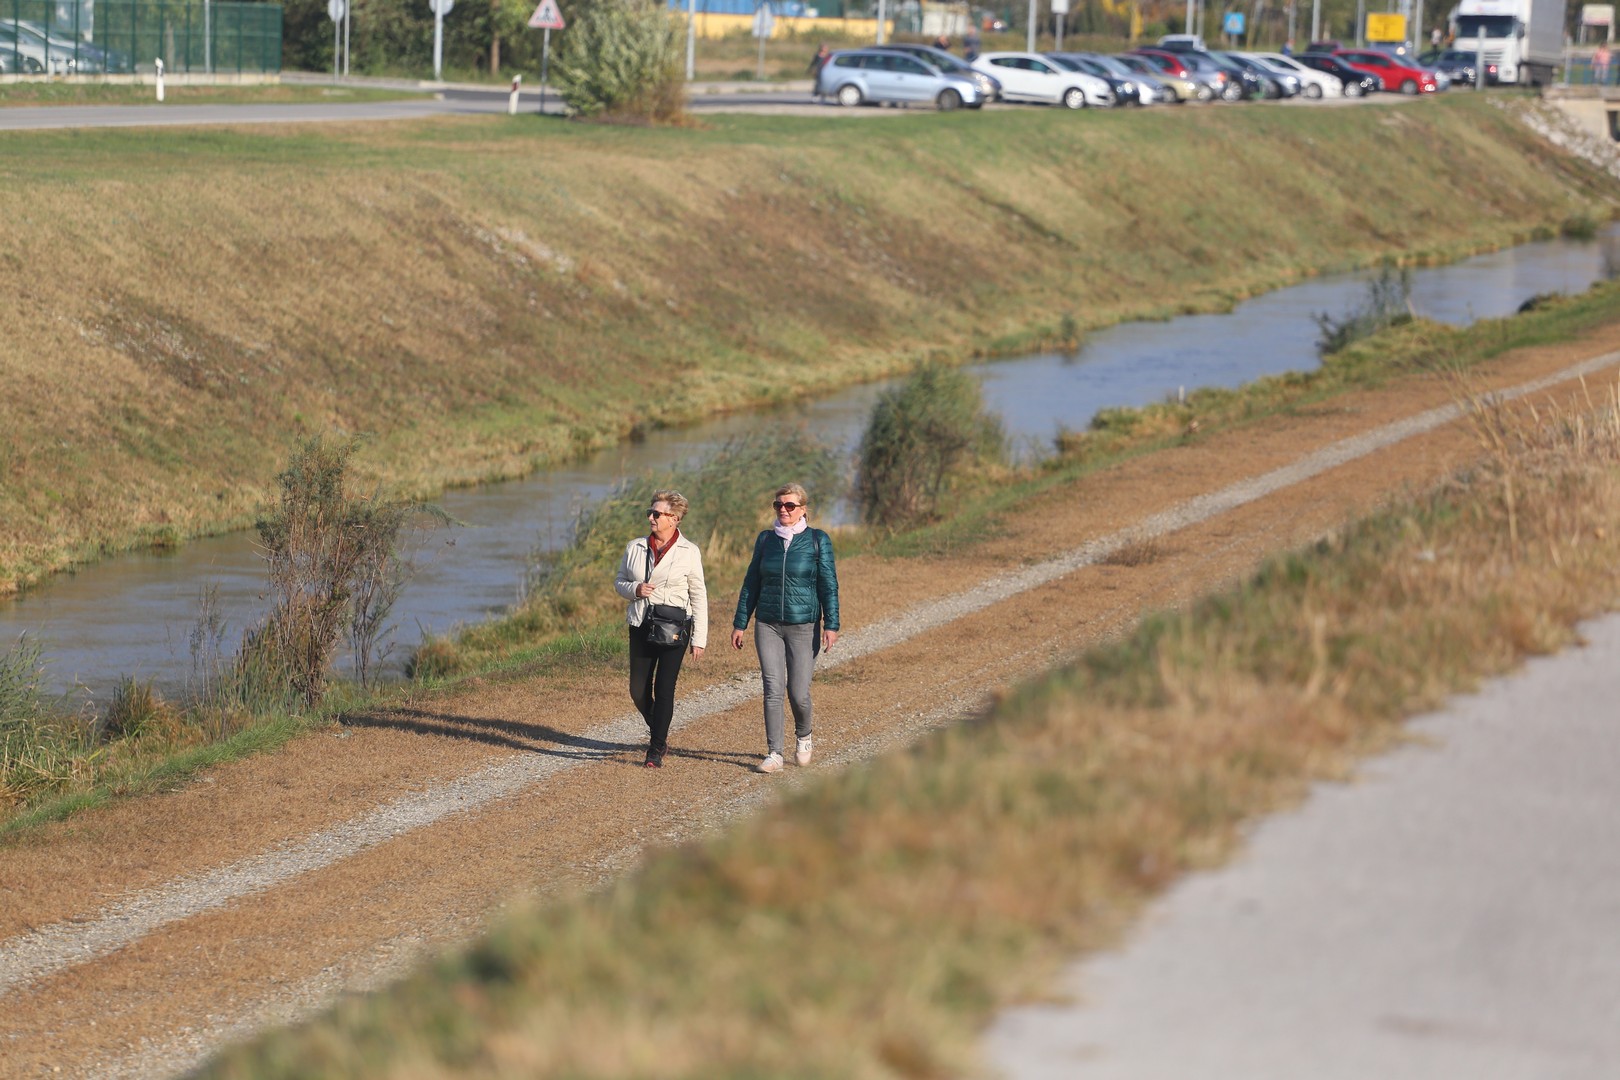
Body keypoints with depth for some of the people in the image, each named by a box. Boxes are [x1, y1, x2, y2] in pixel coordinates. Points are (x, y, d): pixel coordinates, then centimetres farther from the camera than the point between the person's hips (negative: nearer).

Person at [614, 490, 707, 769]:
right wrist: (634, 589, -9)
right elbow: (619, 581, 16)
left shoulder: (689, 552, -2)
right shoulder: (636, 547, 7)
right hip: (641, 624, 4)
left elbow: (698, 597, 0)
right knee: (638, 689, 4)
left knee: (664, 689, -5)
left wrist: (699, 639, -3)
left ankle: (656, 750, 5)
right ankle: (657, 731, 31)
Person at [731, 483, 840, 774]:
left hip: (803, 626, -2)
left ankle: (803, 737, 29)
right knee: (773, 689, -6)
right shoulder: (765, 540, 7)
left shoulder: (817, 540, -2)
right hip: (768, 626, 2)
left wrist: (831, 625, -11)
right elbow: (751, 583, 12)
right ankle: (774, 754, -3)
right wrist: (740, 623, 10)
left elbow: (828, 585, -4)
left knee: (798, 693, -2)